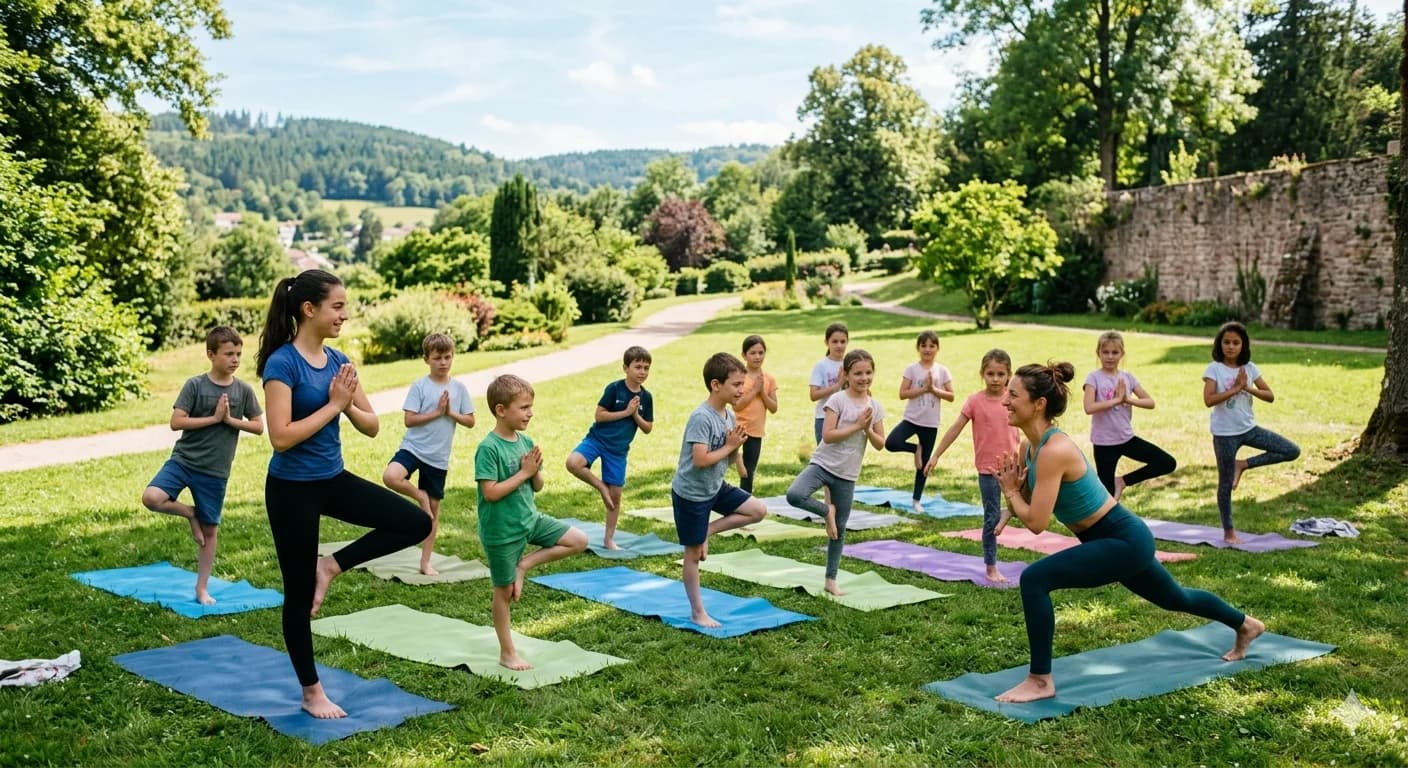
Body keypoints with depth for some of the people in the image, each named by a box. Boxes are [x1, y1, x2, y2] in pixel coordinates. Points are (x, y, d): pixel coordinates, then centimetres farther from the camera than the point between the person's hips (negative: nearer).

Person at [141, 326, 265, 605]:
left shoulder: (244, 390, -1)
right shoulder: (195, 385, -7)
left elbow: (259, 426, 2)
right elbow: (176, 422, -12)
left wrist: (231, 420, -12)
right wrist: (213, 418, -17)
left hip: (215, 471, 2)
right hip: (183, 460, -1)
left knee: (210, 530, 8)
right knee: (151, 498, -26)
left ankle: (202, 588, 22)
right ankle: (190, 513, 5)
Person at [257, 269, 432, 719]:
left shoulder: (338, 361, 4)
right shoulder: (282, 363, -17)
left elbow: (372, 426, 6)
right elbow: (281, 437, -24)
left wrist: (348, 405, -13)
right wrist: (332, 405, -19)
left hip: (333, 479, 7)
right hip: (292, 488, -7)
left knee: (417, 523, -2)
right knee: (299, 591, 6)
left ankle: (331, 566, 10)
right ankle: (312, 693, 20)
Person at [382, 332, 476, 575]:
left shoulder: (459, 388, 4)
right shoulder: (419, 386, -5)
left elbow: (470, 421, 5)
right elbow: (409, 420, -11)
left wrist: (451, 413, -11)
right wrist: (436, 412, -16)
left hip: (438, 457, 3)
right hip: (413, 447, -3)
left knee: (434, 510, 7)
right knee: (390, 477, -34)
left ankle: (425, 562, 18)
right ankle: (420, 497, -4)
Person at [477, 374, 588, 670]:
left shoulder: (526, 442, 2)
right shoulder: (489, 448, -20)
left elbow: (537, 487, 8)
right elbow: (491, 492, -25)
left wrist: (535, 471, -13)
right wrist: (523, 472, -20)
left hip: (530, 519, 7)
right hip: (502, 530, -7)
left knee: (579, 540, -2)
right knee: (505, 591, 7)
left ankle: (525, 564, 5)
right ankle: (507, 653, 21)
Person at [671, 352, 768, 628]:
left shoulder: (729, 415, 1)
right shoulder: (701, 418, -25)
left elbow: (729, 458, 9)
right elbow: (701, 460, -31)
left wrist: (736, 445, -13)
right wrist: (730, 446, -18)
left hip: (715, 487, 8)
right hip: (691, 493, -8)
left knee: (759, 510, 1)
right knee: (694, 554, 4)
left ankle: (708, 530, 7)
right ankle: (698, 613, 15)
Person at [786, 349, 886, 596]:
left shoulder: (875, 407, 4)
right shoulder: (838, 400, -11)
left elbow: (880, 444, 5)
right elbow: (827, 436, -18)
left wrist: (868, 429, -13)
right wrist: (856, 426, -20)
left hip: (847, 475, 4)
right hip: (823, 464, -4)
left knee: (840, 529, 10)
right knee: (795, 495, -33)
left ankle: (831, 580, 23)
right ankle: (827, 512, -2)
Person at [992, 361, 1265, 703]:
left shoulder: (1053, 450, -27)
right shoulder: (1030, 446, 0)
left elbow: (1036, 522, -29)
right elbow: (1024, 505, 9)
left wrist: (1011, 491, -13)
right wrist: (1011, 488, -11)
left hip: (1125, 540, -10)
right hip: (1119, 539, 10)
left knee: (1034, 579, -23)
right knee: (1175, 598, 31)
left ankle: (1040, 681, -11)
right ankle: (1245, 625, 57)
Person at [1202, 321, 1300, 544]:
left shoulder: (1249, 368, 2)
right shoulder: (1214, 369, -11)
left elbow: (1270, 396, -1)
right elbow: (1208, 400, -22)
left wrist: (1248, 388, -16)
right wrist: (1236, 388, -23)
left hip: (1249, 428, 5)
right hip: (1224, 433, -5)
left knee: (1292, 451, -3)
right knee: (1226, 483, 4)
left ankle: (1243, 465, 6)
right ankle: (1229, 532, 17)